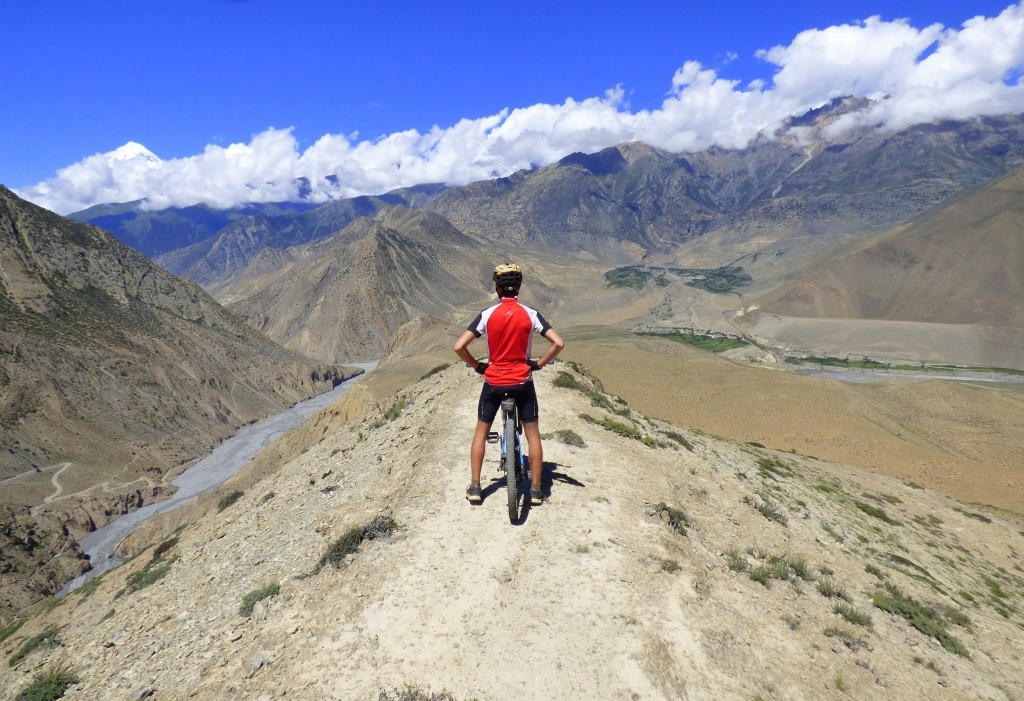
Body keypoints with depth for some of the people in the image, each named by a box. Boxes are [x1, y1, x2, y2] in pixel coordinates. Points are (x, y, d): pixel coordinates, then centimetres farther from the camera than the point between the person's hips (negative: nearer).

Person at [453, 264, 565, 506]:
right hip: (522, 382, 0)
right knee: (532, 434, 13)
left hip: (493, 381, 0)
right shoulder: (530, 314, -6)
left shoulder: (487, 315, -7)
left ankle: (474, 487, 18)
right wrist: (539, 363, 1)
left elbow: (459, 347, -12)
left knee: (481, 432, 17)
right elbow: (558, 343, -13)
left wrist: (477, 365, 3)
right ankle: (535, 490, 16)